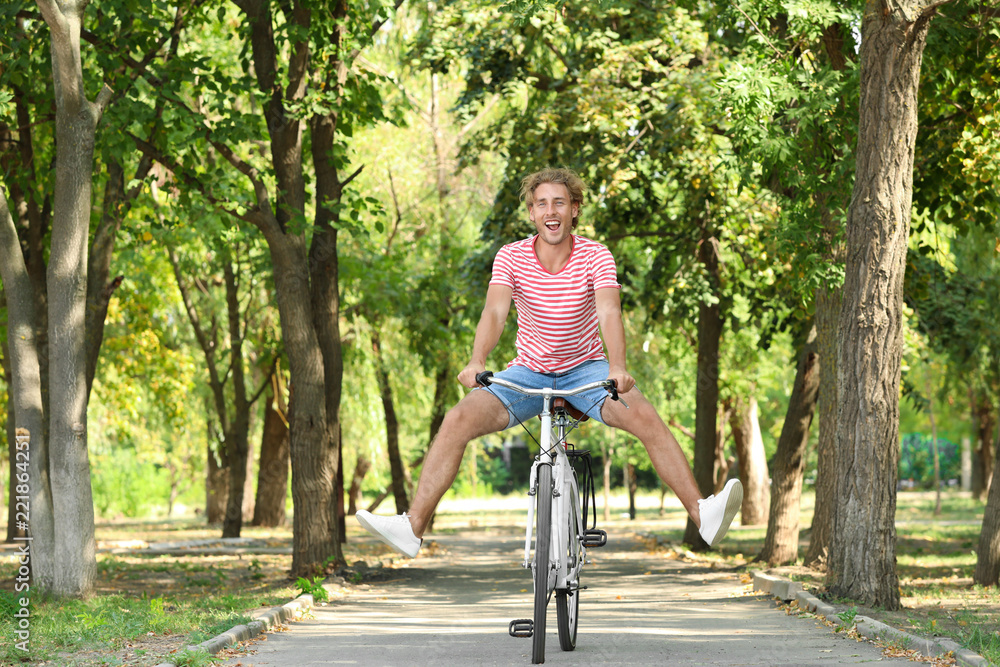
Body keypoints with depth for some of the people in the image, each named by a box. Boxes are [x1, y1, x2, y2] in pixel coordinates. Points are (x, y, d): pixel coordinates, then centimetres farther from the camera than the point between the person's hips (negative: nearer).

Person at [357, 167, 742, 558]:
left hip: (586, 369, -1)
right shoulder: (511, 257, -8)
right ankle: (412, 527, -21)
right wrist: (476, 362, -43)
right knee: (457, 421, -21)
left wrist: (617, 368, -46)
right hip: (529, 371, 1)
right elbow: (495, 312, -22)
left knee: (645, 417, -29)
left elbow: (609, 313, -27)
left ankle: (702, 514, -31)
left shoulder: (596, 257, -11)